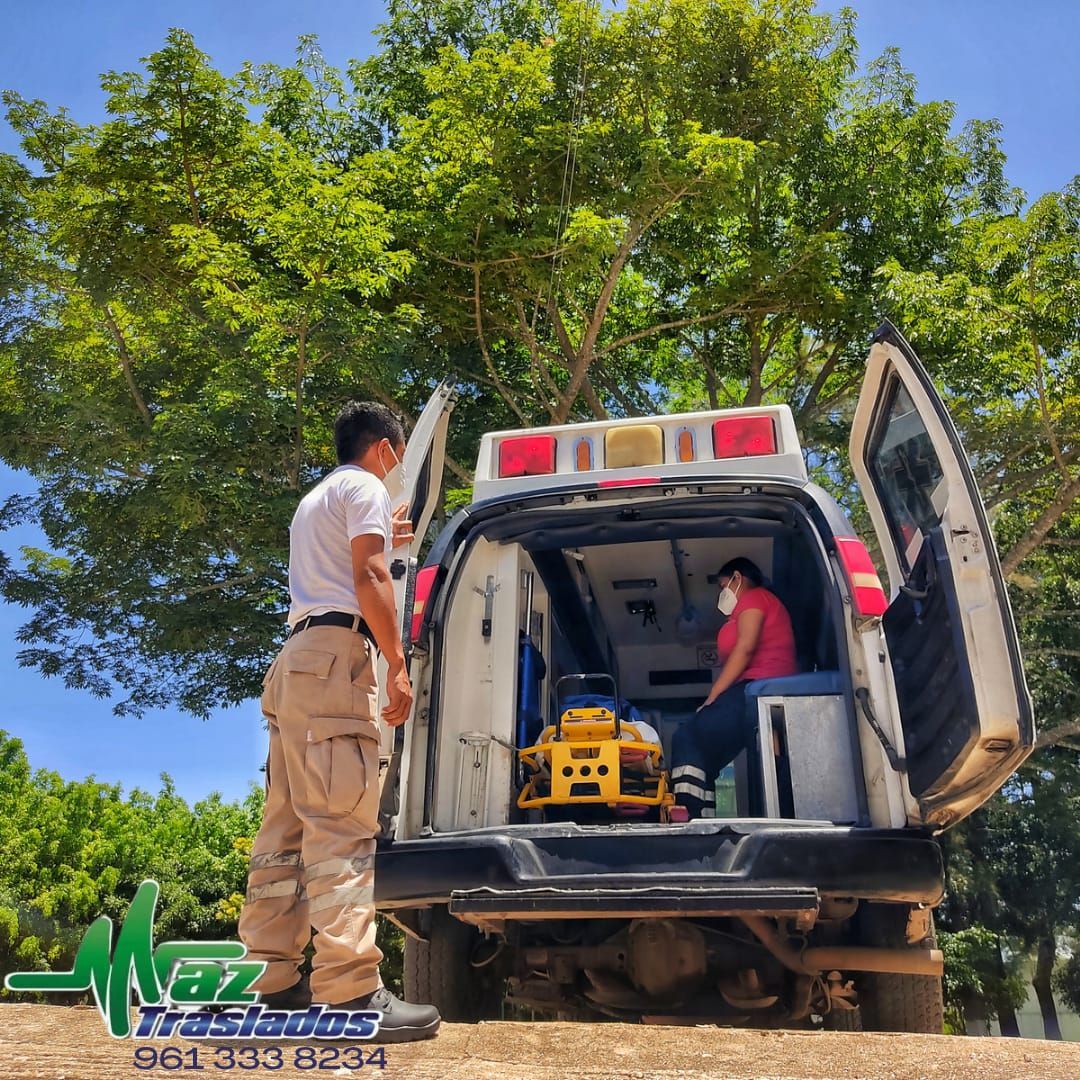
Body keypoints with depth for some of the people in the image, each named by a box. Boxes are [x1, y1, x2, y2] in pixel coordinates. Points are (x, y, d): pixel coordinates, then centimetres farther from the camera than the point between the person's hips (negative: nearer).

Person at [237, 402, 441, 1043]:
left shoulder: (315, 500, 30)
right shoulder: (364, 488, 1)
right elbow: (368, 577, -13)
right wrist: (398, 664, -16)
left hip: (297, 660, 10)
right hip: (336, 656, -10)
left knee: (288, 828, 6)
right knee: (343, 827, -15)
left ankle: (272, 981, 8)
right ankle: (351, 994, -17)